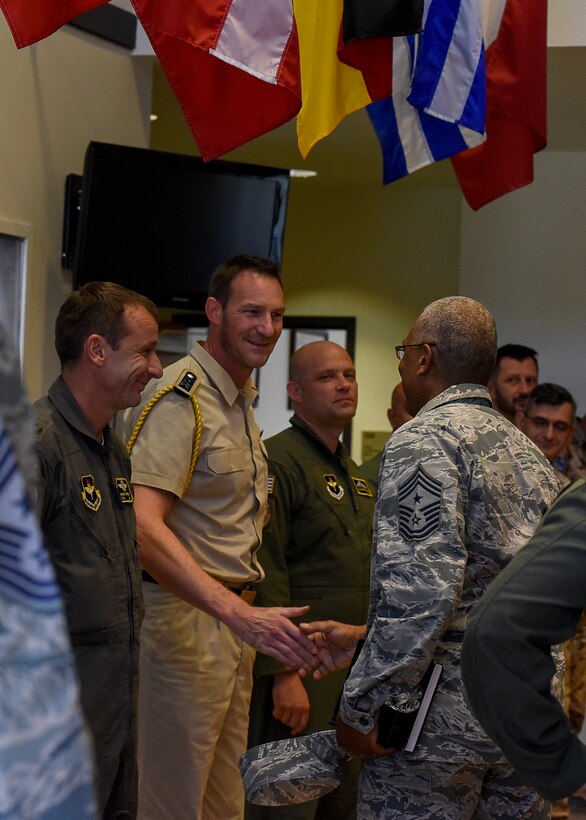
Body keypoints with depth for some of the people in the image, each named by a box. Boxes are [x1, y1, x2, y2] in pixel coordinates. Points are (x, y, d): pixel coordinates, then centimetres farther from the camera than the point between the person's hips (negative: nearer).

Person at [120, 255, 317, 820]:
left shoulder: (242, 403, 17)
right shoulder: (179, 397, -14)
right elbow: (142, 526, -26)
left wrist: (246, 614, 10)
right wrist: (239, 614, -33)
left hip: (232, 621, 9)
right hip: (183, 619, -9)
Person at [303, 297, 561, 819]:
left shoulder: (424, 442, -12)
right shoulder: (528, 452, 14)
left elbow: (422, 592, -21)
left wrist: (360, 708, -14)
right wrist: (359, 636, 22)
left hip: (442, 717, -8)